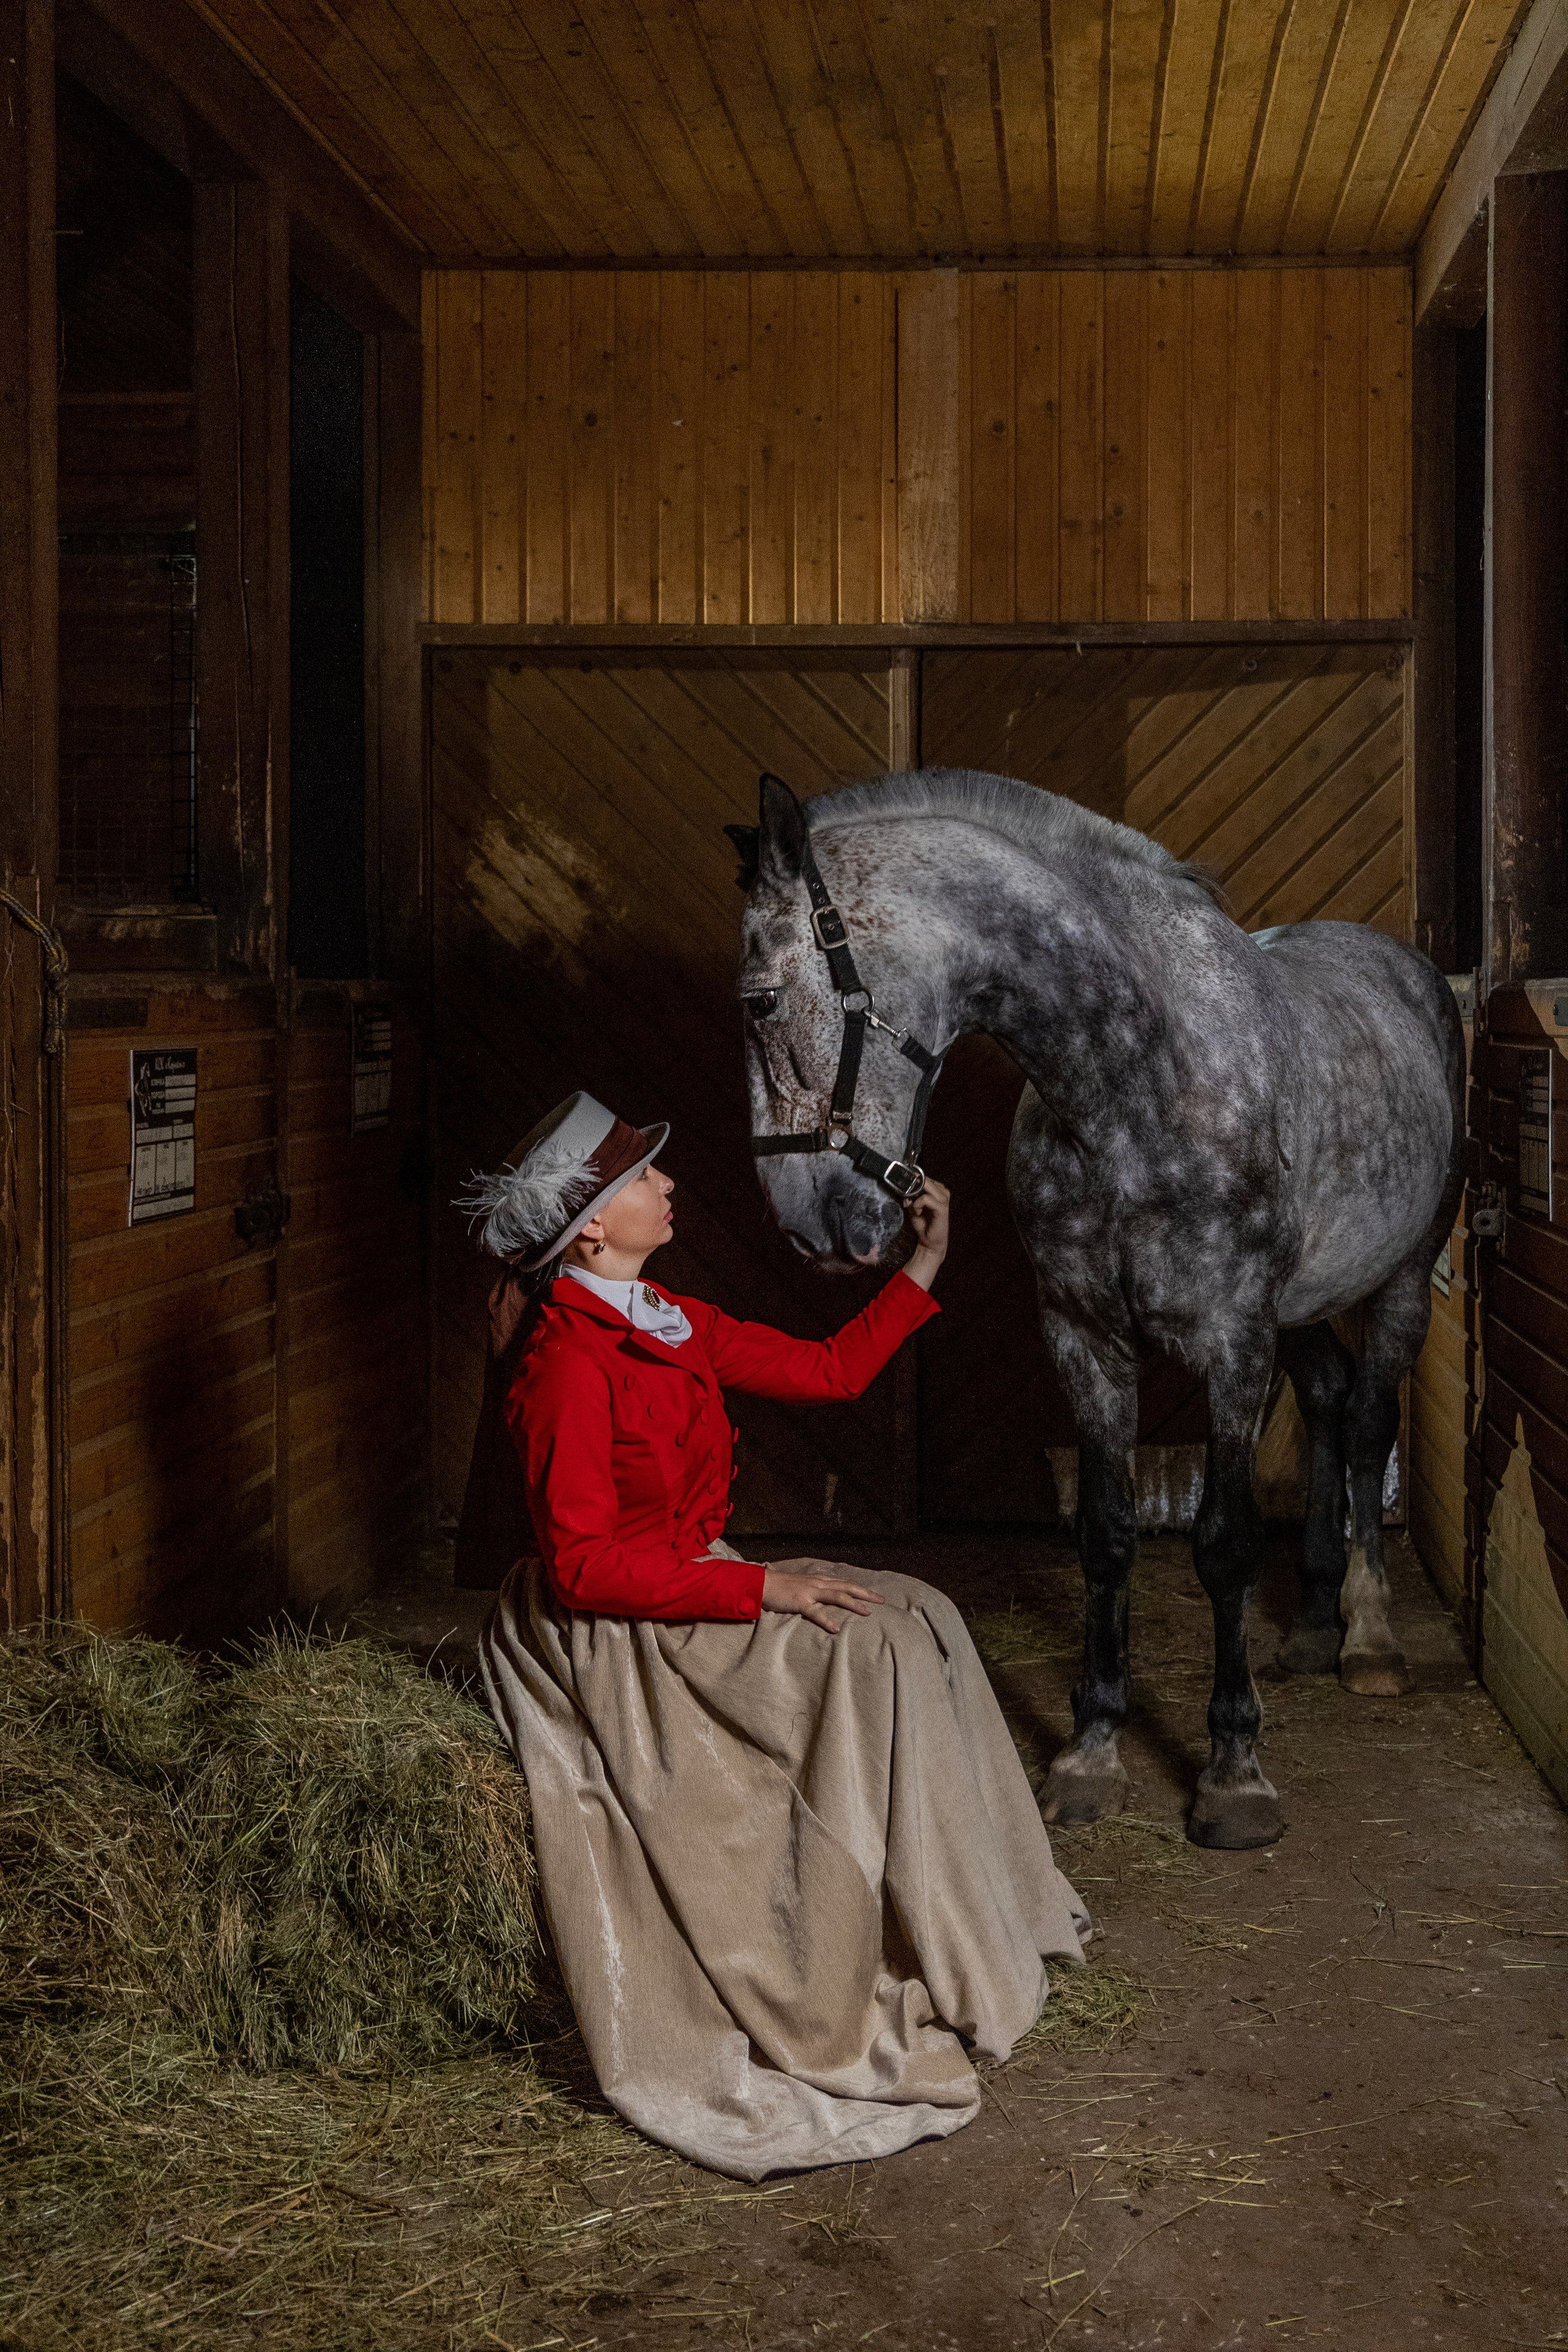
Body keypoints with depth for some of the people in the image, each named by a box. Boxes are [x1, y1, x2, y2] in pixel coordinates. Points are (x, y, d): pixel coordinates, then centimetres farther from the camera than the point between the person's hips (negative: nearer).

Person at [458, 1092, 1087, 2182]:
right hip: (612, 1637, -9)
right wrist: (760, 1589, -24)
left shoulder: (667, 1322, 7)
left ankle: (984, 1919, 5)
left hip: (692, 1589, 9)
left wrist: (923, 1269, 9)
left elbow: (827, 1370, 14)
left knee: (913, 1613, -1)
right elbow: (585, 1568, -24)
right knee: (872, 1647, -18)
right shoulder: (566, 1365, -21)